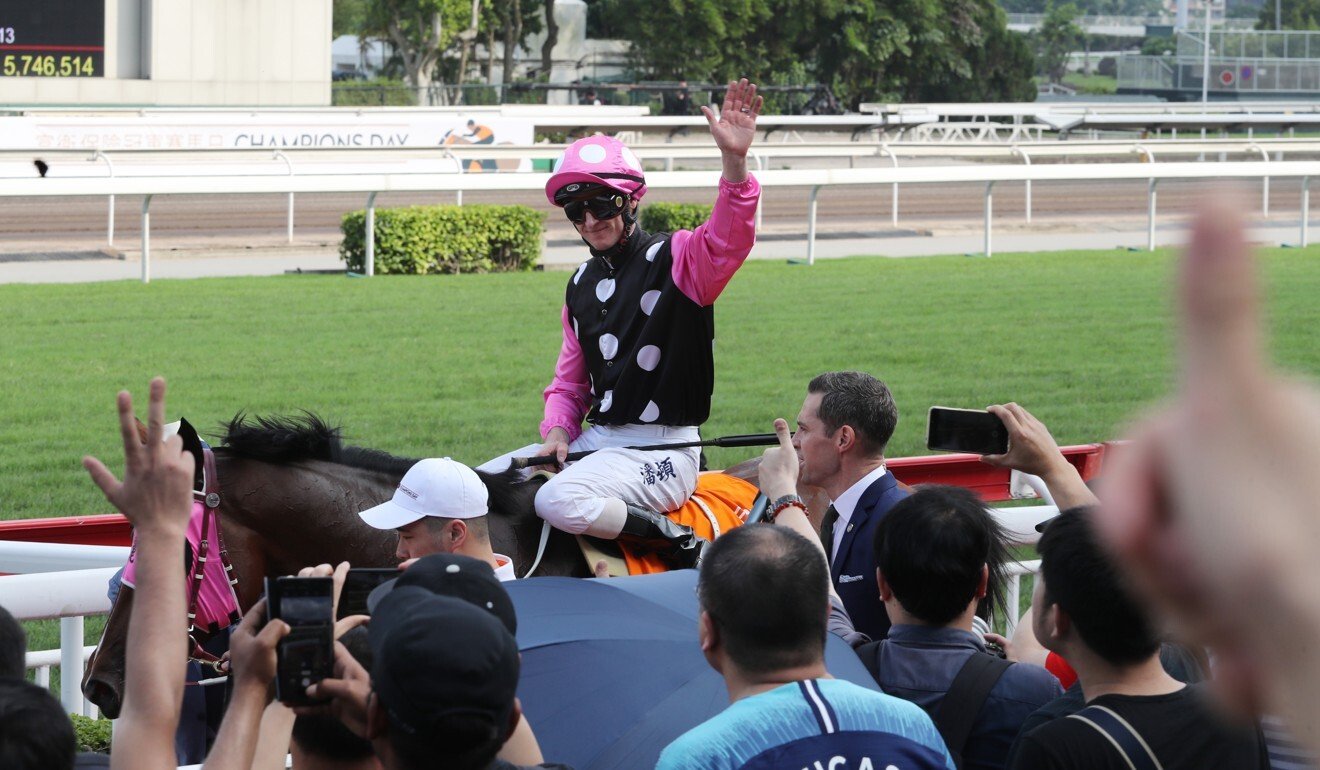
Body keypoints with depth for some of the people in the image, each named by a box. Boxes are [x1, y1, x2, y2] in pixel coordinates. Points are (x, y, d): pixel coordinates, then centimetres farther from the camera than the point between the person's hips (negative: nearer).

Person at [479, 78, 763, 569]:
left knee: (559, 501, -32)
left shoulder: (675, 259, -7)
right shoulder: (582, 285, 15)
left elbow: (728, 241, -30)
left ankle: (681, 545, -13)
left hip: (662, 449, -8)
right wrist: (558, 432, -1)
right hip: (595, 440, 8)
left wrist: (734, 162, -46)